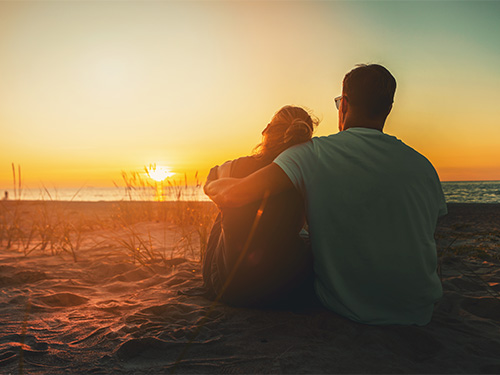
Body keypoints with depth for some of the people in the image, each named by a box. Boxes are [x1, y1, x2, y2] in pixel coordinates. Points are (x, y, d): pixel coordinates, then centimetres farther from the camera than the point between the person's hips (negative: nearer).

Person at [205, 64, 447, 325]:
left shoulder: (313, 154, -14)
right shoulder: (422, 166, -3)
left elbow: (232, 196, -21)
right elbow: (426, 240, 8)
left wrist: (212, 185, 3)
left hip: (344, 310, -3)